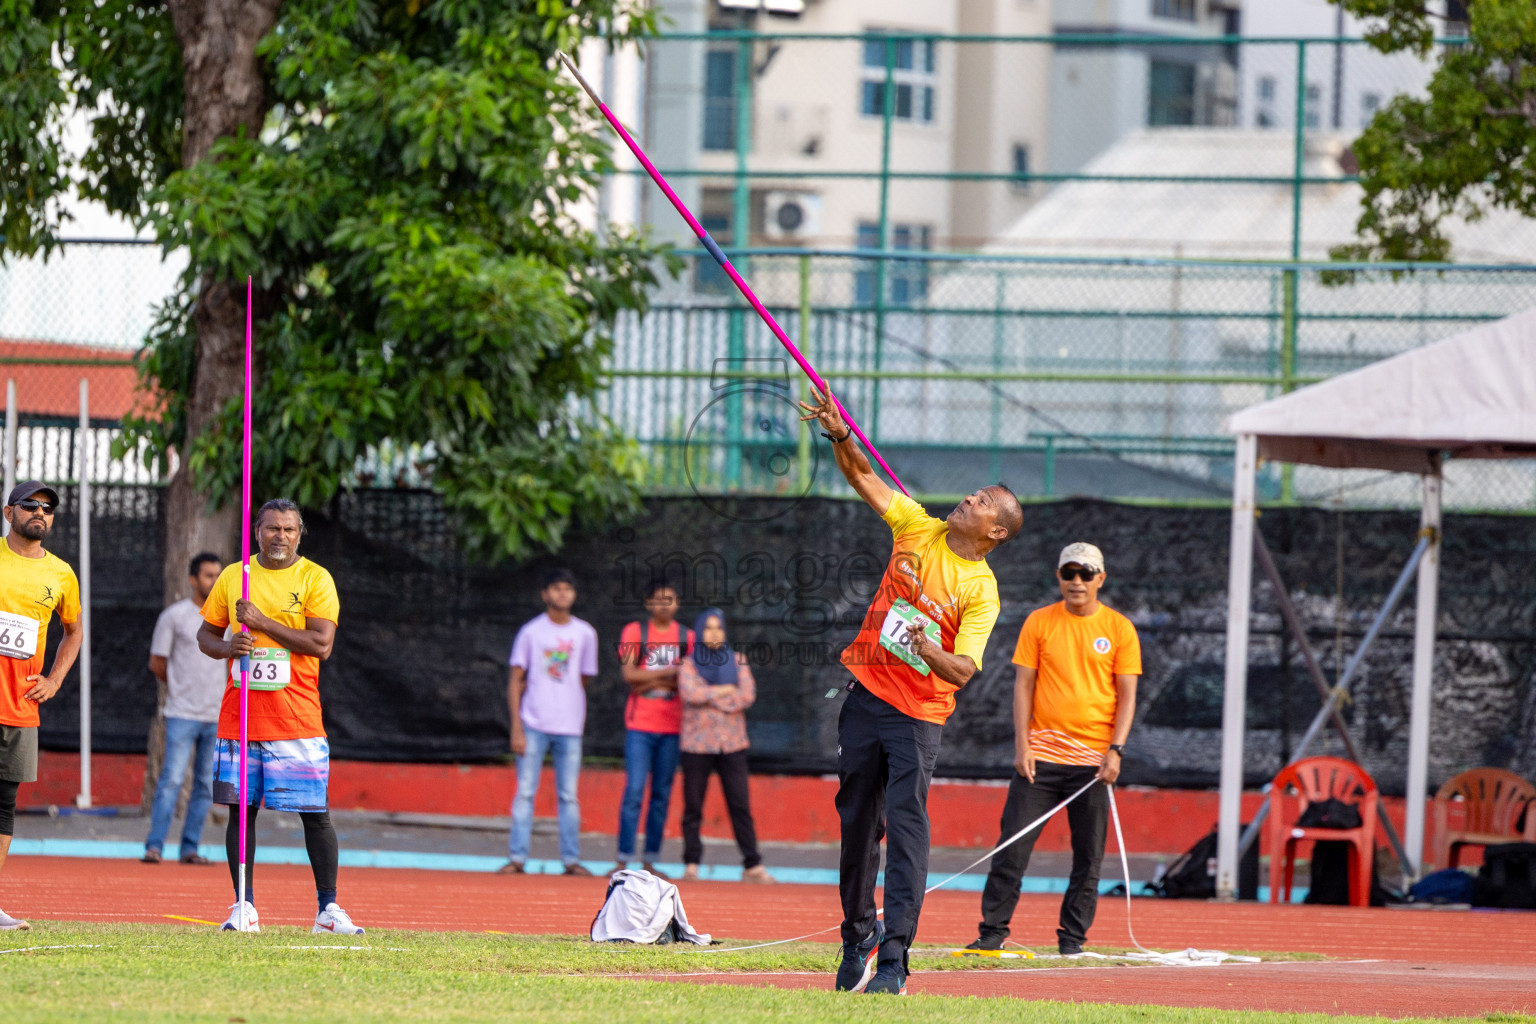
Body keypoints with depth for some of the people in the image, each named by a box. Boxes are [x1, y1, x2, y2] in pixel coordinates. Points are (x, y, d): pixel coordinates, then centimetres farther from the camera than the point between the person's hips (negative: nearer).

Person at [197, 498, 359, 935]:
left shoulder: (316, 579, -1)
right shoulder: (232, 577, 10)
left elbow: (322, 644, -11)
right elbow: (205, 634, 16)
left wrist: (263, 623, -16)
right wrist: (226, 648, -7)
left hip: (296, 716, -3)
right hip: (239, 715, 3)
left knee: (314, 813, -3)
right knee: (241, 808, 2)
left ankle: (328, 908, 2)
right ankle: (244, 907, 7)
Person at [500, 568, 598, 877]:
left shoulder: (585, 634, 7)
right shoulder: (531, 631, 2)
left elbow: (585, 679, 13)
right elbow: (516, 681, 1)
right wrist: (517, 727, -7)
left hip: (569, 727, 1)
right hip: (533, 724, -1)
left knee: (569, 796, 3)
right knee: (524, 793, -2)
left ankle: (571, 859, 7)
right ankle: (516, 858, 0)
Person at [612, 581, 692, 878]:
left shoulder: (687, 637, 10)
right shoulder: (634, 632, 2)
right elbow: (629, 675, -8)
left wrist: (651, 683, -8)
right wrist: (670, 672, -8)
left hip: (673, 726, 3)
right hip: (640, 724, -3)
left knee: (662, 795, 4)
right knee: (634, 791, -10)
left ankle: (650, 862, 9)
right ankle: (624, 861, -8)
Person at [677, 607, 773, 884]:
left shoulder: (737, 661, 11)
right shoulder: (689, 664, 6)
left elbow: (748, 695, -2)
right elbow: (690, 692, -13)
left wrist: (709, 697, -6)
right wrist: (726, 691, -7)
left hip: (732, 744, 1)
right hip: (697, 744, -1)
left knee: (741, 805, -4)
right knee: (693, 807, 0)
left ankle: (752, 866, -3)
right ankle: (691, 865, 6)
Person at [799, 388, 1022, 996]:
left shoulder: (981, 592, -10)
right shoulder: (919, 529, 3)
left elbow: (963, 670, -16)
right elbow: (863, 477, 3)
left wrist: (931, 652, -36)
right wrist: (840, 436, -14)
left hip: (919, 715, -4)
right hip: (867, 693, 4)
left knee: (906, 828, -15)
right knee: (857, 825, 11)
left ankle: (893, 958, -18)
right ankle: (858, 937, 26)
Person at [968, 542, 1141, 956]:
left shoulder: (1119, 628, 4)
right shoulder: (1039, 623, 6)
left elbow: (1126, 695, 3)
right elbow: (1024, 685, 5)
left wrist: (1116, 750, -8)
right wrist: (1022, 745, -5)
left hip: (1094, 759, 0)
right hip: (1041, 754, 0)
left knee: (1088, 855, 0)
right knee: (1013, 846, -5)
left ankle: (1072, 938, 8)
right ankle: (993, 931, 0)